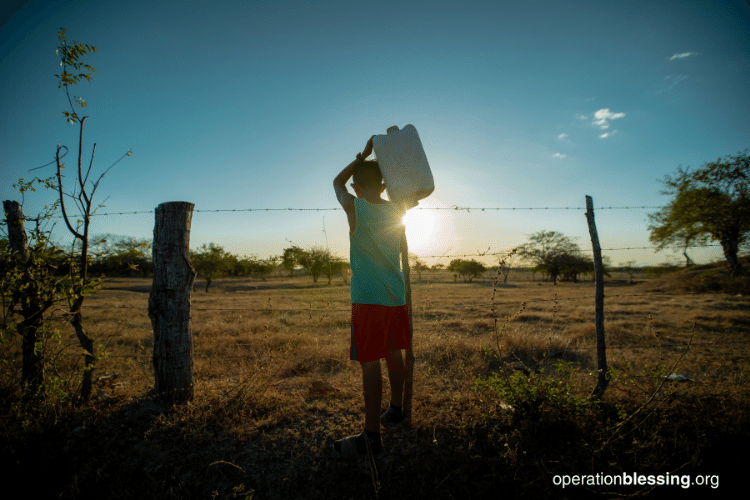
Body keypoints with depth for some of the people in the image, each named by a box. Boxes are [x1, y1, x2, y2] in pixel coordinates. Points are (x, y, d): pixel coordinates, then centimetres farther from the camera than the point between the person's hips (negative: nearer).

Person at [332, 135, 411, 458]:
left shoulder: (354, 207, -9)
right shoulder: (398, 211, 4)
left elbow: (337, 182, 12)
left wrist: (363, 155, 12)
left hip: (369, 298, -6)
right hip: (397, 295, 6)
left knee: (370, 363, -3)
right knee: (393, 355, 18)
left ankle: (372, 438, 3)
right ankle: (396, 410, 35)